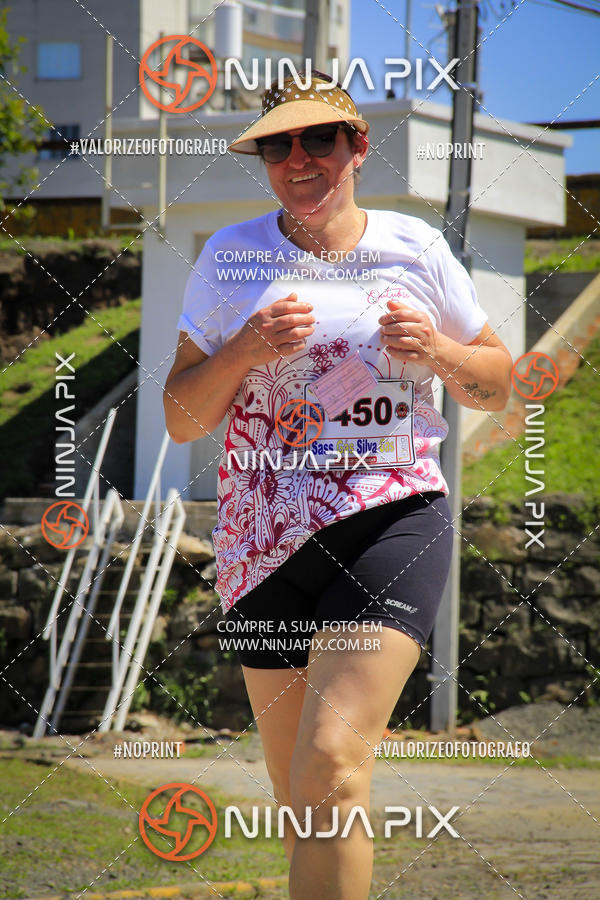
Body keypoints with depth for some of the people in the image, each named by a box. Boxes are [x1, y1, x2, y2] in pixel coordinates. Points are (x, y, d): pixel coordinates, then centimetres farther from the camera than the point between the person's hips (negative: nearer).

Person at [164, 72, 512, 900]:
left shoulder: (416, 248, 6)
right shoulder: (231, 258, 6)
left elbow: (498, 385, 15)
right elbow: (181, 419, 6)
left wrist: (438, 350, -6)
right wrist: (248, 348, -12)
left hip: (393, 520, -2)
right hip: (268, 535, 2)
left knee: (331, 768, -22)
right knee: (298, 801, 7)